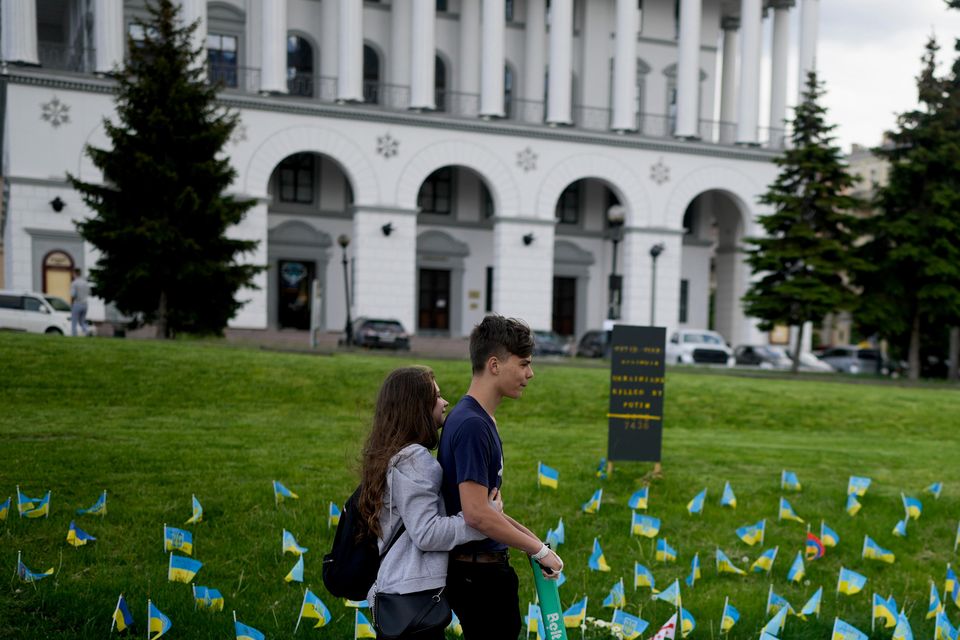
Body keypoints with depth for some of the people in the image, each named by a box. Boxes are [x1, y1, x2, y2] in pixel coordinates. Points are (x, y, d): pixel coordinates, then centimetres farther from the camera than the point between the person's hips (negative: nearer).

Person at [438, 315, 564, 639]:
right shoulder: (471, 424, -21)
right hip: (478, 573, -10)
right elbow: (475, 513, -26)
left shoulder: (480, 420, 11)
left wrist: (529, 537, 14)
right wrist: (538, 549, -16)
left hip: (486, 567, 10)